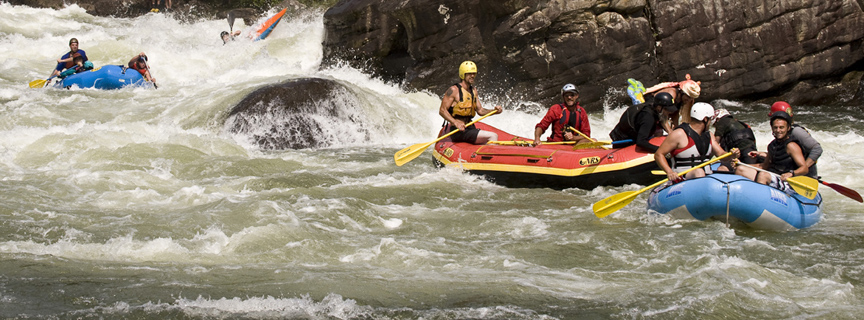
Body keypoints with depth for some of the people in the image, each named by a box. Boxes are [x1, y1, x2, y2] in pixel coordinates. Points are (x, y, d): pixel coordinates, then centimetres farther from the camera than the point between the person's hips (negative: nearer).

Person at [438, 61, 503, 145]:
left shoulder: (473, 90, 15)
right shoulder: (454, 90, -9)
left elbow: (480, 110, 19)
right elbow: (442, 110, -13)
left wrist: (494, 111, 1)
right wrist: (456, 122, -26)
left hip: (469, 128, 9)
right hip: (458, 131, -9)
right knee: (493, 136, -20)